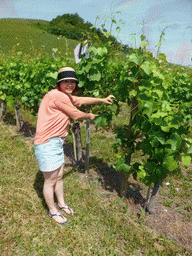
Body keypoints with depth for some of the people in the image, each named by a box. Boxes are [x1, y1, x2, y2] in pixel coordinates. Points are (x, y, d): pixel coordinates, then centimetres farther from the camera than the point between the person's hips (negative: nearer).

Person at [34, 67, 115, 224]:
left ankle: (61, 204, 43)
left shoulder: (64, 96, 10)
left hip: (57, 142, 10)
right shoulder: (57, 96, -21)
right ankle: (52, 211, 31)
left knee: (59, 176, 22)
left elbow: (81, 100, 22)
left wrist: (102, 100, 25)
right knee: (50, 180, 9)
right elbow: (76, 115, -13)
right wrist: (90, 116, 7)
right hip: (47, 144, -10)